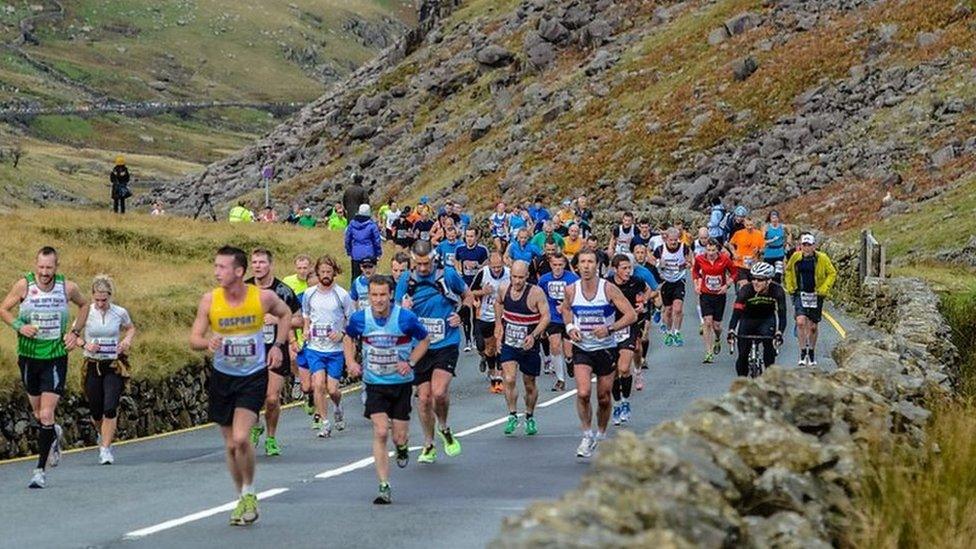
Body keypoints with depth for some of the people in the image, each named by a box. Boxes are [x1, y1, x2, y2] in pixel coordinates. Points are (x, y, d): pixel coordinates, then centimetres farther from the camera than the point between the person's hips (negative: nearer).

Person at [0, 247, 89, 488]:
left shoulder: (68, 287, -7)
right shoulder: (24, 285, -9)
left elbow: (84, 305, 14)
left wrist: (75, 332, 2)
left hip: (56, 358, -2)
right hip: (28, 357, 2)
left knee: (46, 415, -11)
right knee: (38, 414, 15)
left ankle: (40, 470, -5)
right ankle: (54, 434, 48)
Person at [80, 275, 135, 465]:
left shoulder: (120, 313, -2)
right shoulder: (86, 312, -4)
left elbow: (131, 328, 17)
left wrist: (127, 340, -3)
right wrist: (85, 344, -14)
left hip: (114, 366, -1)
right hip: (93, 365, 1)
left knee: (110, 408, -15)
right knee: (96, 411, 7)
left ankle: (105, 449, -9)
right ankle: (103, 435, 40)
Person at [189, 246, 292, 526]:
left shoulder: (263, 297, -11)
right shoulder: (209, 300, -9)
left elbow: (285, 314, 11)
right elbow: (193, 339, -7)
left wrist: (278, 345, 0)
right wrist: (208, 342, -29)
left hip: (254, 377, -2)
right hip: (222, 377, 3)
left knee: (241, 439, -19)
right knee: (231, 445, 9)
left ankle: (249, 494, 3)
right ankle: (243, 499, 27)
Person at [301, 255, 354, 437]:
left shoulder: (342, 295, -4)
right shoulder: (309, 294, 4)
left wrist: (342, 334, -11)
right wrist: (305, 330, 2)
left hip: (335, 349, -2)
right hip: (314, 347, 2)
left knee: (332, 389, -2)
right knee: (318, 384, -13)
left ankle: (338, 408, 33)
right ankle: (324, 423, -2)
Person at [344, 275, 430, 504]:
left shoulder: (405, 318, -15)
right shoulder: (359, 318, -9)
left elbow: (424, 340, 2)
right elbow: (349, 338, 12)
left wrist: (411, 362, -12)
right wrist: (351, 361, -4)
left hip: (401, 383, 0)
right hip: (375, 384, 0)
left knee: (399, 437, 2)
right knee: (380, 433, -13)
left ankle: (402, 447, 43)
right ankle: (384, 487, -8)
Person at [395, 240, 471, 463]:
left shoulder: (448, 275, -3)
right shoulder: (406, 281, 0)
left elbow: (468, 296, 14)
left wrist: (461, 316, -2)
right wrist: (403, 309, -17)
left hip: (446, 344, -2)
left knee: (439, 392, -20)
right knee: (424, 398, 5)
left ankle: (444, 428, 10)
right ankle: (429, 446, 21)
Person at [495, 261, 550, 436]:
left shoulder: (536, 293, -17)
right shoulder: (503, 289, -5)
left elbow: (546, 316, -15)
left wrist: (533, 336, -26)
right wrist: (498, 324, 11)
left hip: (529, 345, -2)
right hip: (508, 343, 2)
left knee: (529, 384, 11)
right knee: (509, 380, -16)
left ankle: (530, 418, 30)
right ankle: (512, 416, -4)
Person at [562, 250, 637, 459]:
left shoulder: (608, 289, -12)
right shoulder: (571, 290, -5)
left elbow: (631, 315, -11)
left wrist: (610, 329, -24)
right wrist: (570, 327, 0)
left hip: (606, 349, -1)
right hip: (582, 349, 1)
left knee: (604, 398, 8)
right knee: (583, 393, -19)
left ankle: (601, 436, 31)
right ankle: (587, 435, -1)